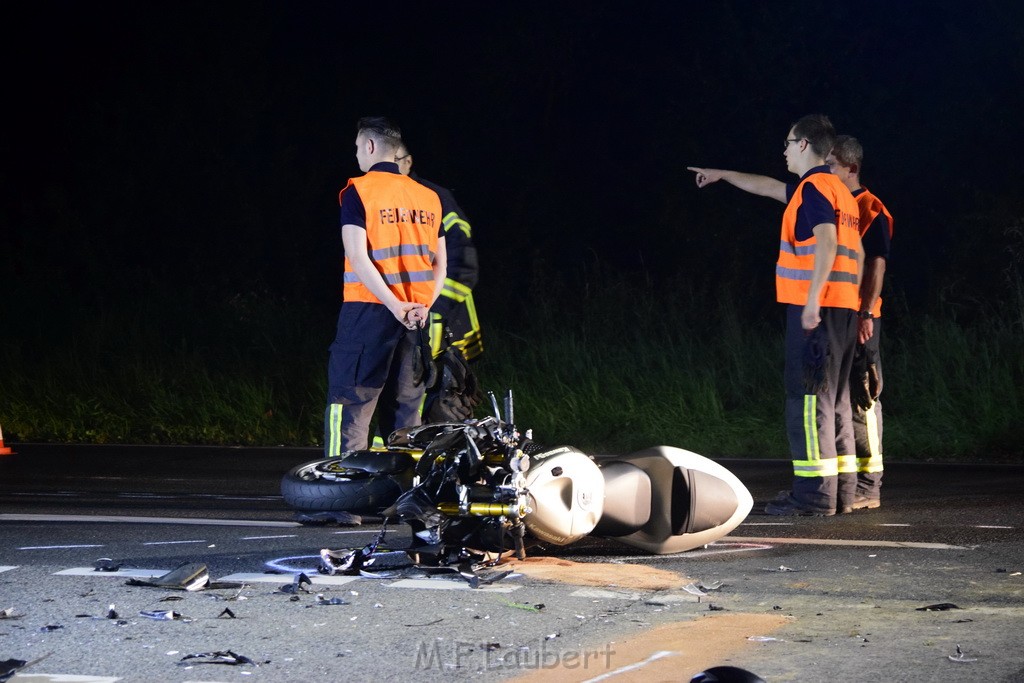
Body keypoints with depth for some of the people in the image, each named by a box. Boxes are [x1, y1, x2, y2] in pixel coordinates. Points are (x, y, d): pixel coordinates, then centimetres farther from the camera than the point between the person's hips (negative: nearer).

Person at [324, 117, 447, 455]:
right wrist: (423, 306, 3)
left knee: (349, 405, -5)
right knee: (407, 410, 11)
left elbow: (358, 258, -14)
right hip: (417, 318, 5)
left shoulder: (358, 191, -4)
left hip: (369, 312, -5)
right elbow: (440, 264, 11)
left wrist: (396, 306, -16)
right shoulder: (429, 197, 13)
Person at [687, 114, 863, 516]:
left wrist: (813, 298, -27)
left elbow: (826, 242, -22)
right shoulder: (840, 192, 21)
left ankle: (814, 494, -14)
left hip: (815, 307, -10)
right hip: (844, 307, 10)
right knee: (834, 400, 11)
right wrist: (723, 175, 44)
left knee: (808, 398, -10)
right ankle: (839, 491, 12)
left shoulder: (814, 186, -9)